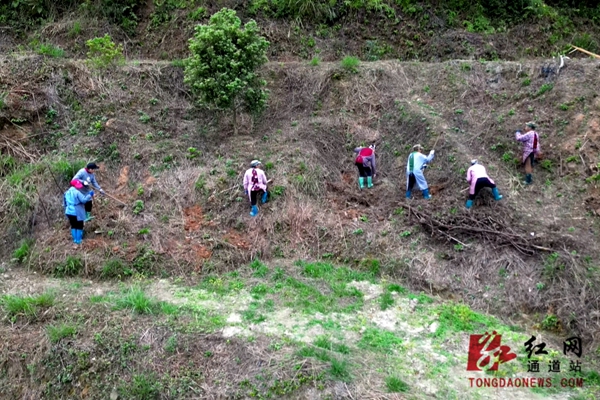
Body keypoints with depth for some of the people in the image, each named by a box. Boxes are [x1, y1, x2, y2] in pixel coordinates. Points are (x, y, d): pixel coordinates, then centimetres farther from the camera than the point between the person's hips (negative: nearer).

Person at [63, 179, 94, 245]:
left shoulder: (67, 193, 9)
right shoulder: (77, 192, -16)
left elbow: (64, 203, 16)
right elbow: (84, 200, -24)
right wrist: (90, 195, -15)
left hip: (69, 212, 7)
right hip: (77, 213, -7)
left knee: (73, 226, 20)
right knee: (79, 226, 8)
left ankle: (75, 239, 24)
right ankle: (78, 240, 10)